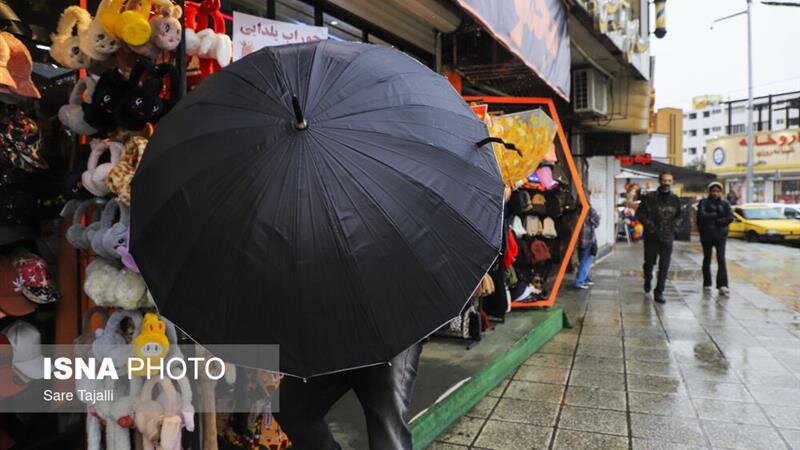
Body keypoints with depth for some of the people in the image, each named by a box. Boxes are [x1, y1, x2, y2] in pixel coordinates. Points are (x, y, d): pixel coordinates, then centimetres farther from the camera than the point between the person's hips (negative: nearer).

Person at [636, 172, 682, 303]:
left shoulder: (675, 200, 6)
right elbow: (640, 213, -2)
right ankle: (647, 280, 40)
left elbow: (679, 216, 18)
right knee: (649, 262, 10)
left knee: (664, 266, -2)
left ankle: (659, 292, 4)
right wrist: (649, 225, -11)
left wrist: (673, 226, 1)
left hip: (667, 237, 2)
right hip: (651, 236, -2)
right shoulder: (650, 197, -3)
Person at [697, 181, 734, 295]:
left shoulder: (725, 203, 6)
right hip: (706, 235, 0)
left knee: (721, 259, -10)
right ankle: (707, 284, 22)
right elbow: (701, 215, -15)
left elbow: (730, 217, -5)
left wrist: (716, 222, -13)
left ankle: (722, 286, -15)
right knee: (707, 259, 11)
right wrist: (716, 215, -13)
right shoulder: (704, 202, 0)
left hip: (720, 235, 0)